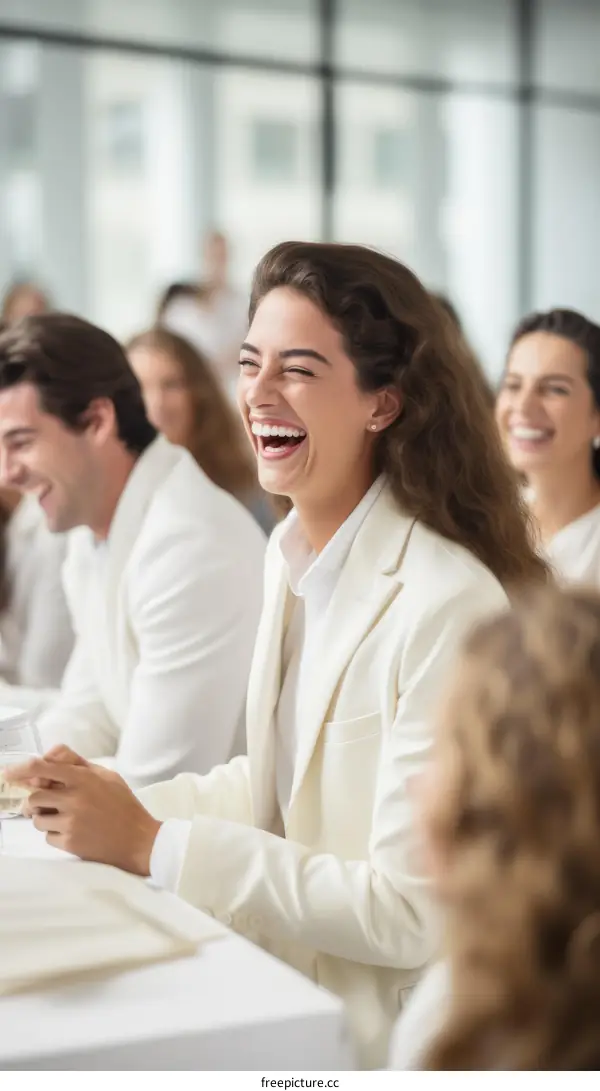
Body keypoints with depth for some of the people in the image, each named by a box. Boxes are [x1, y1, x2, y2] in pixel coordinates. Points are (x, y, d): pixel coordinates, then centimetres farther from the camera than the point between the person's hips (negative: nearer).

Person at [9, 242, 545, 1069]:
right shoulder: (289, 551, 2)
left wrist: (151, 844, -19)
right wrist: (111, 801, -3)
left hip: (390, 1035, -7)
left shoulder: (446, 605, -24)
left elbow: (413, 915, -22)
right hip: (288, 985, 7)